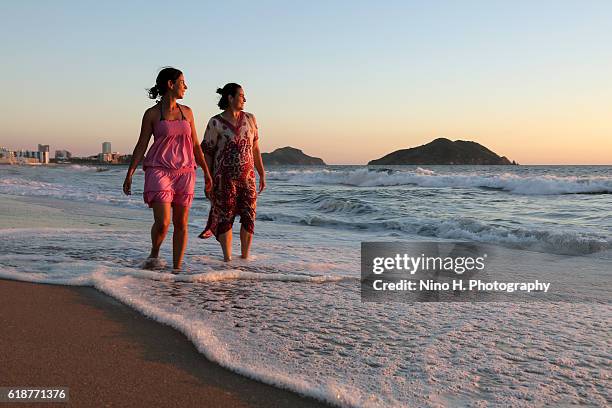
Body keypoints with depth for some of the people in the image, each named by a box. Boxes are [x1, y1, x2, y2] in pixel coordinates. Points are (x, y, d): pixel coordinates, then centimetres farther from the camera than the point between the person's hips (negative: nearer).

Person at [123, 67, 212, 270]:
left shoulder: (186, 112, 12)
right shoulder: (152, 113, 1)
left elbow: (195, 145, 17)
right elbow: (141, 146, 2)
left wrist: (206, 172, 16)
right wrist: (130, 174, -5)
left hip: (184, 173, 4)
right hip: (159, 170, -4)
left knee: (181, 224, 4)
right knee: (162, 222, -15)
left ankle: (177, 267, 13)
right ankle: (154, 254, 14)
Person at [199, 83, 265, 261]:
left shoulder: (250, 119, 7)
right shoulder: (215, 123, -5)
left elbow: (255, 149, 11)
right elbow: (207, 153, -2)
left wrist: (262, 174, 10)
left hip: (247, 177, 4)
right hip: (224, 178, -3)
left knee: (249, 217, 2)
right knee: (225, 217, 1)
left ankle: (245, 257, 14)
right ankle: (227, 258, 12)